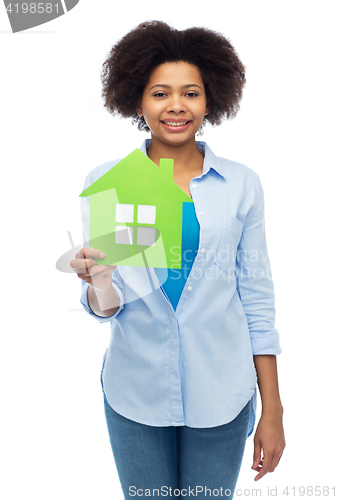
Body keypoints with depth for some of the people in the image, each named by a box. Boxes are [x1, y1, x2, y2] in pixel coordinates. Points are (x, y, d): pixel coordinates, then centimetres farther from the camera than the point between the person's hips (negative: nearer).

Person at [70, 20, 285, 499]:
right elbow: (105, 306, -4)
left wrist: (273, 410, 0)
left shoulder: (241, 184, -4)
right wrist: (100, 285, -28)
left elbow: (257, 299, 0)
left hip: (220, 397, 0)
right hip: (136, 393, 0)